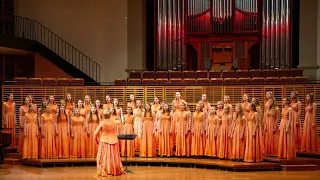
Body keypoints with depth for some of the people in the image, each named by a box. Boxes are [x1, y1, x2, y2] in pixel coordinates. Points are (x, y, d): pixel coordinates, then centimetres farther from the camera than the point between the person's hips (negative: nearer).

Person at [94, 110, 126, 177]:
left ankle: (104, 172, 0)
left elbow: (96, 133, -13)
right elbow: (119, 122, 26)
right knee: (114, 156, 15)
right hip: (113, 141, 4)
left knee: (104, 157, 4)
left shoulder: (102, 123, -11)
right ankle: (116, 171, 23)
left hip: (104, 142, -4)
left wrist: (96, 140, 5)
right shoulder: (114, 122, 0)